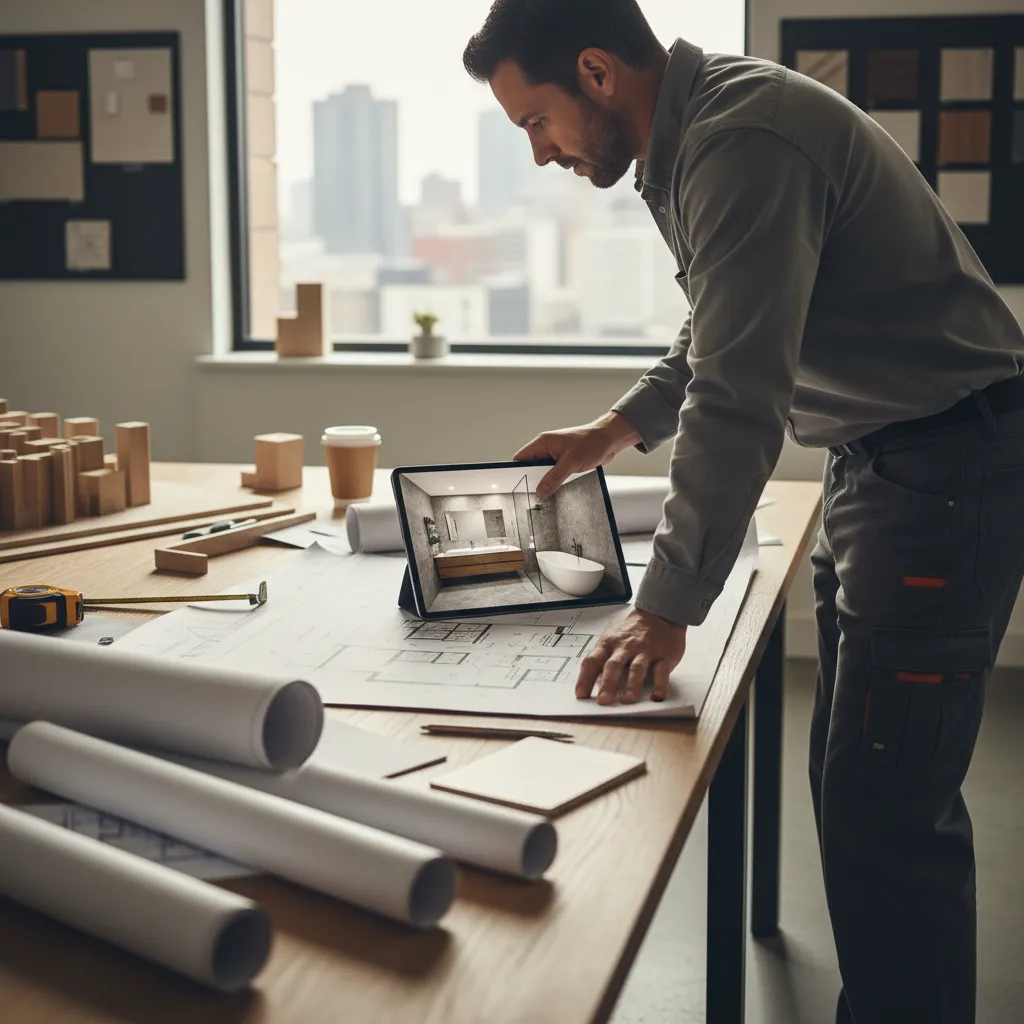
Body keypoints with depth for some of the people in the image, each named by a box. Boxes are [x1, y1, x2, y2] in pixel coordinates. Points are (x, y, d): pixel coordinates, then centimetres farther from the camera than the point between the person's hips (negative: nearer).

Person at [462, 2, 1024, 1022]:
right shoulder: (694, 132, 10)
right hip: (878, 465, 10)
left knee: (884, 814, -9)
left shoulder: (745, 141, -22)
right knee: (856, 790, 15)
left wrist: (666, 610, -25)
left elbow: (738, 402, -27)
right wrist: (620, 427, 20)